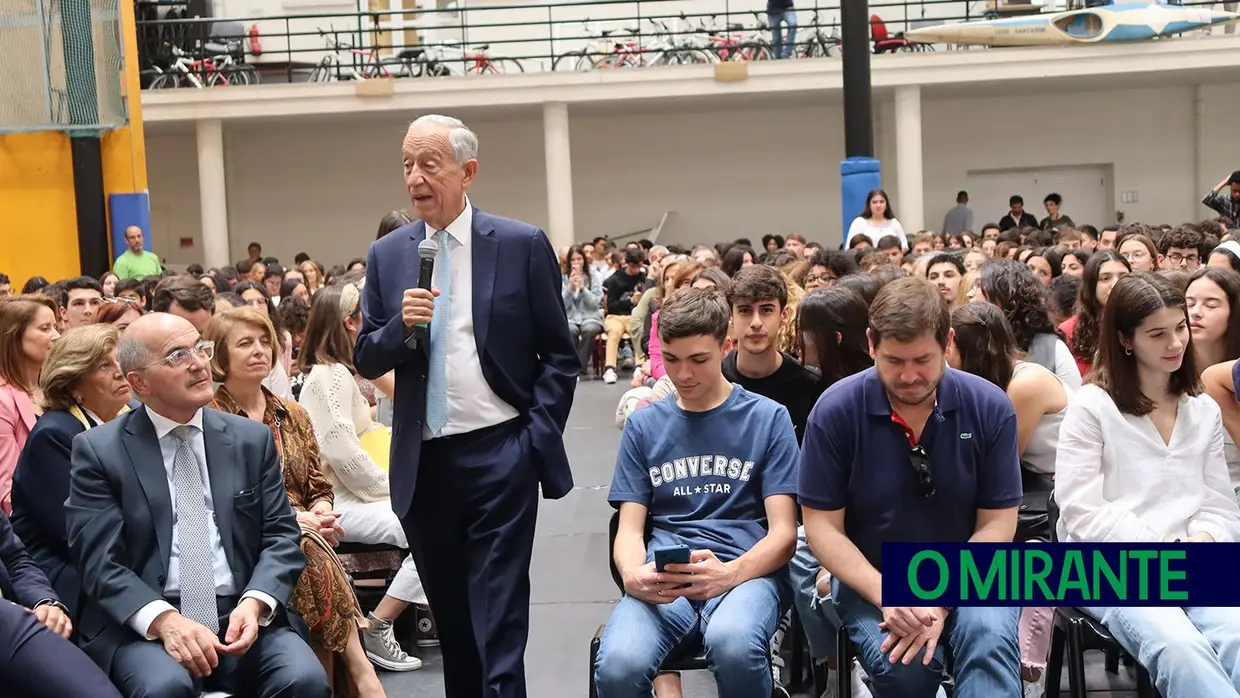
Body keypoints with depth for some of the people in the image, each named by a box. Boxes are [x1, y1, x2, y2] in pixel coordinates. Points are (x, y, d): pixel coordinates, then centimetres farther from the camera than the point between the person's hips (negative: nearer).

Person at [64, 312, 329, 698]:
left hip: (242, 615, 2)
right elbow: (99, 560, -5)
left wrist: (255, 603, -13)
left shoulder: (252, 439, 10)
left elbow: (281, 536, 7)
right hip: (142, 624, -2)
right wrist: (164, 619, -22)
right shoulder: (99, 449, 2)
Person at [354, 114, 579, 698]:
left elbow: (559, 355, 0)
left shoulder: (522, 245, -3)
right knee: (450, 619, 17)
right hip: (422, 462, 4)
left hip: (499, 456, -4)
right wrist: (401, 324, -12)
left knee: (499, 622, -5)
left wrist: (539, 438, -8)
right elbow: (365, 360, 8)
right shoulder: (386, 256, 6)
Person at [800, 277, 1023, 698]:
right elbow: (823, 527, -8)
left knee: (991, 637, -32)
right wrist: (886, 595, -23)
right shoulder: (835, 411, -11)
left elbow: (997, 526, -5)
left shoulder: (989, 407, -8)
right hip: (871, 578, 0)